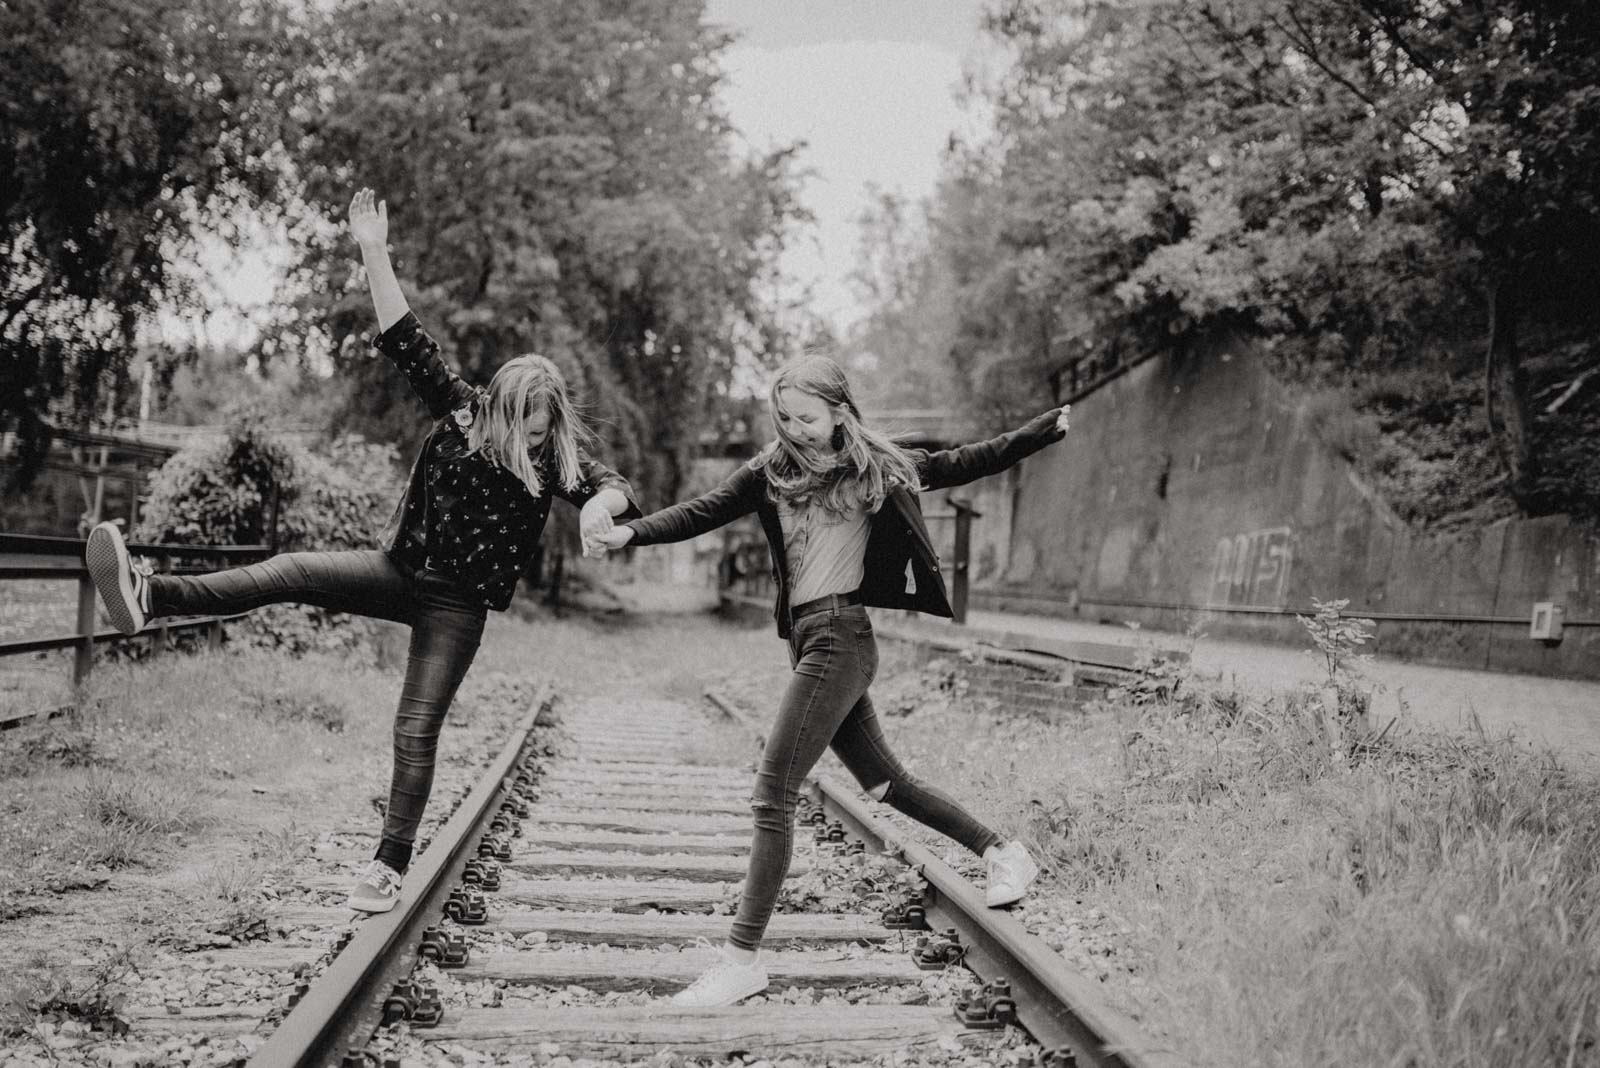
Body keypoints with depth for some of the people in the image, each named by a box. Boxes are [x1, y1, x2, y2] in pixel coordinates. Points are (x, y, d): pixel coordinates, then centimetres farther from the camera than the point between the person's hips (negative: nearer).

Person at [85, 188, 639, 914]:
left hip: (458, 604, -2)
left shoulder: (557, 459, -8)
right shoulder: (461, 412, -4)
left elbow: (614, 488, -18)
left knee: (417, 729, -4)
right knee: (291, 572, -21)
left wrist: (601, 506, -44)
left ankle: (391, 864, 7)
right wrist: (374, 253, -17)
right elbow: (406, 344, -9)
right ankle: (150, 598, -34)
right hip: (400, 568, 2)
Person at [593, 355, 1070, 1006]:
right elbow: (702, 512, -1)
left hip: (838, 637, -6)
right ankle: (1002, 854, 34)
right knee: (882, 781, 16)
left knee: (773, 794, -11)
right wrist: (631, 532, -16)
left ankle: (742, 960, -6)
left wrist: (1049, 428, 2)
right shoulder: (772, 472, 9)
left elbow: (968, 464, 6)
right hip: (807, 637, 6)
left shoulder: (876, 467, 0)